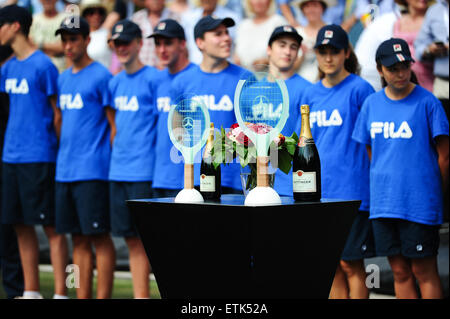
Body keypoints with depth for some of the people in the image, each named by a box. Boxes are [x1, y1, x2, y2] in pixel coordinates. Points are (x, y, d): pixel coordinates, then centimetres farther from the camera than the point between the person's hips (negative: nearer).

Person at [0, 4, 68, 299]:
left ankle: (60, 293, -3)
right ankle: (31, 291, 18)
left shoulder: (43, 65, -8)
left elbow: (59, 114, -7)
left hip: (39, 158, -8)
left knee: (51, 225, -4)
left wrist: (61, 151, -6)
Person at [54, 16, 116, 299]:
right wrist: (65, 156, 15)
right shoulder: (63, 79, 16)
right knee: (78, 238, 9)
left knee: (99, 236, -5)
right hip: (65, 170, 7)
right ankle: (82, 296, 12)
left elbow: (115, 124, -7)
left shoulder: (101, 76, -5)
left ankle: (103, 296, -3)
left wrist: (114, 164, -10)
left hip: (93, 171, -7)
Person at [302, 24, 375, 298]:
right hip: (320, 191, 6)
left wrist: (374, 182, -7)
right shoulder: (311, 94, 12)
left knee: (350, 264, -3)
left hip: (353, 191, -6)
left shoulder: (360, 89, -5)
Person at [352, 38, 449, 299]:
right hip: (383, 205, 4)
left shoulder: (426, 102, -5)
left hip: (420, 205, -4)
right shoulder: (371, 104, 9)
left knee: (424, 272, -2)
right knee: (400, 272, 8)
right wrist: (383, 187, 12)